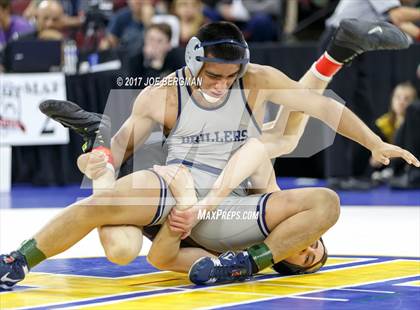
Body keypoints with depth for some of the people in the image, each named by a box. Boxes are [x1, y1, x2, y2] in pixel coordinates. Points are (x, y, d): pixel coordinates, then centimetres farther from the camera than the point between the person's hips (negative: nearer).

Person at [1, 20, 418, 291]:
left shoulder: (257, 80, 0)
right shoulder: (162, 95, -1)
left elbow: (322, 107, -2)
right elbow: (122, 143, 5)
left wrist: (375, 143, -7)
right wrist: (102, 167, -17)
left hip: (231, 207, 2)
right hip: (174, 191, -2)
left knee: (325, 202, -18)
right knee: (102, 201, -33)